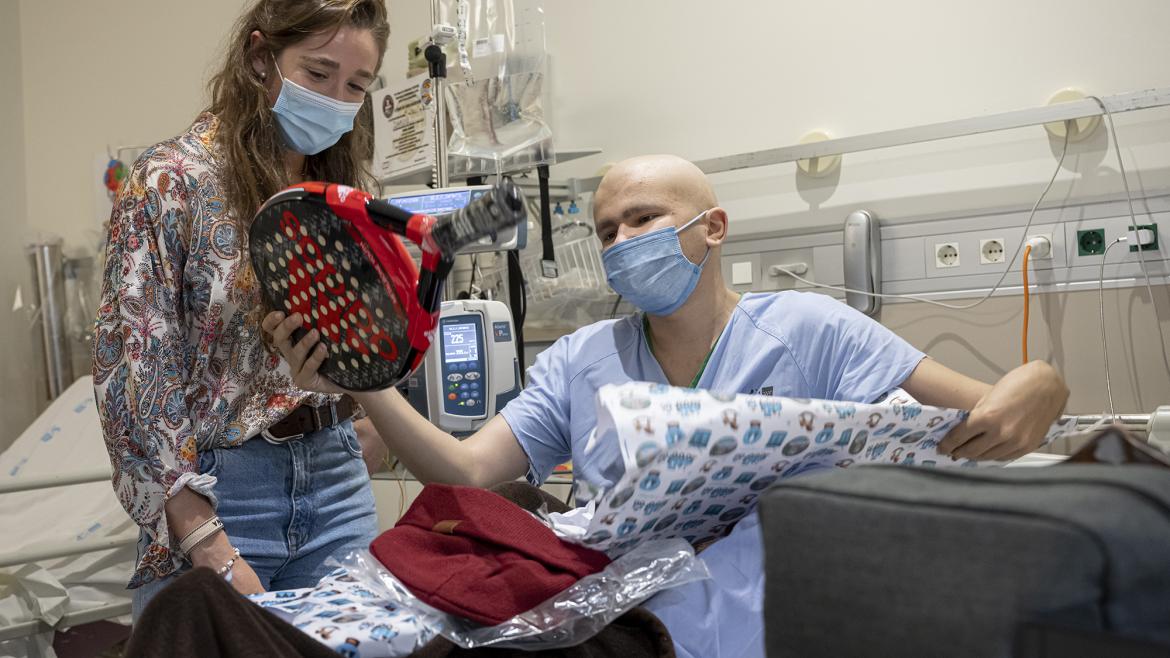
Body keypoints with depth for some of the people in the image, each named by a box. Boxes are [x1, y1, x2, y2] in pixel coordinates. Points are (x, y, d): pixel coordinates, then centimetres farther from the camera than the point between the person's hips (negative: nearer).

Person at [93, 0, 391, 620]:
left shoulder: (340, 192, 6)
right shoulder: (171, 181, -11)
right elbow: (133, 376, -14)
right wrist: (214, 554, -19)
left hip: (336, 477, 5)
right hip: (212, 488, -5)